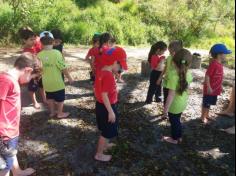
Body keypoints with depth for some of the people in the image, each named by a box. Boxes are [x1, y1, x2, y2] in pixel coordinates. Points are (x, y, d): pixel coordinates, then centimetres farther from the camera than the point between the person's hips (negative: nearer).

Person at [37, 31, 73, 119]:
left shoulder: (39, 55, -6)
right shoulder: (56, 53, -21)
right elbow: (63, 67, -20)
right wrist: (69, 77, -7)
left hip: (46, 82, 5)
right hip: (57, 81, -5)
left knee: (50, 97, 23)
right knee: (60, 98, 14)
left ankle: (52, 112, 36)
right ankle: (60, 113, 26)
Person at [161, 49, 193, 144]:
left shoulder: (174, 77, -31)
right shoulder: (188, 74, -9)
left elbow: (171, 95, -29)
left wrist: (166, 109, -21)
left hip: (175, 105, -7)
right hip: (183, 103, 7)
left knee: (173, 121, 17)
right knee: (177, 120, 28)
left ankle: (174, 139, 38)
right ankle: (179, 137, 46)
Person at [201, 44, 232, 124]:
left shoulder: (220, 64, 6)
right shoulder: (213, 64, -22)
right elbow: (207, 76, -23)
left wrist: (220, 87, 18)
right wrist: (208, 87, -23)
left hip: (215, 89, 9)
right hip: (210, 89, -9)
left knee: (209, 104, 21)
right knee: (206, 104, 6)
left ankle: (207, 115, 35)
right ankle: (203, 117, 20)